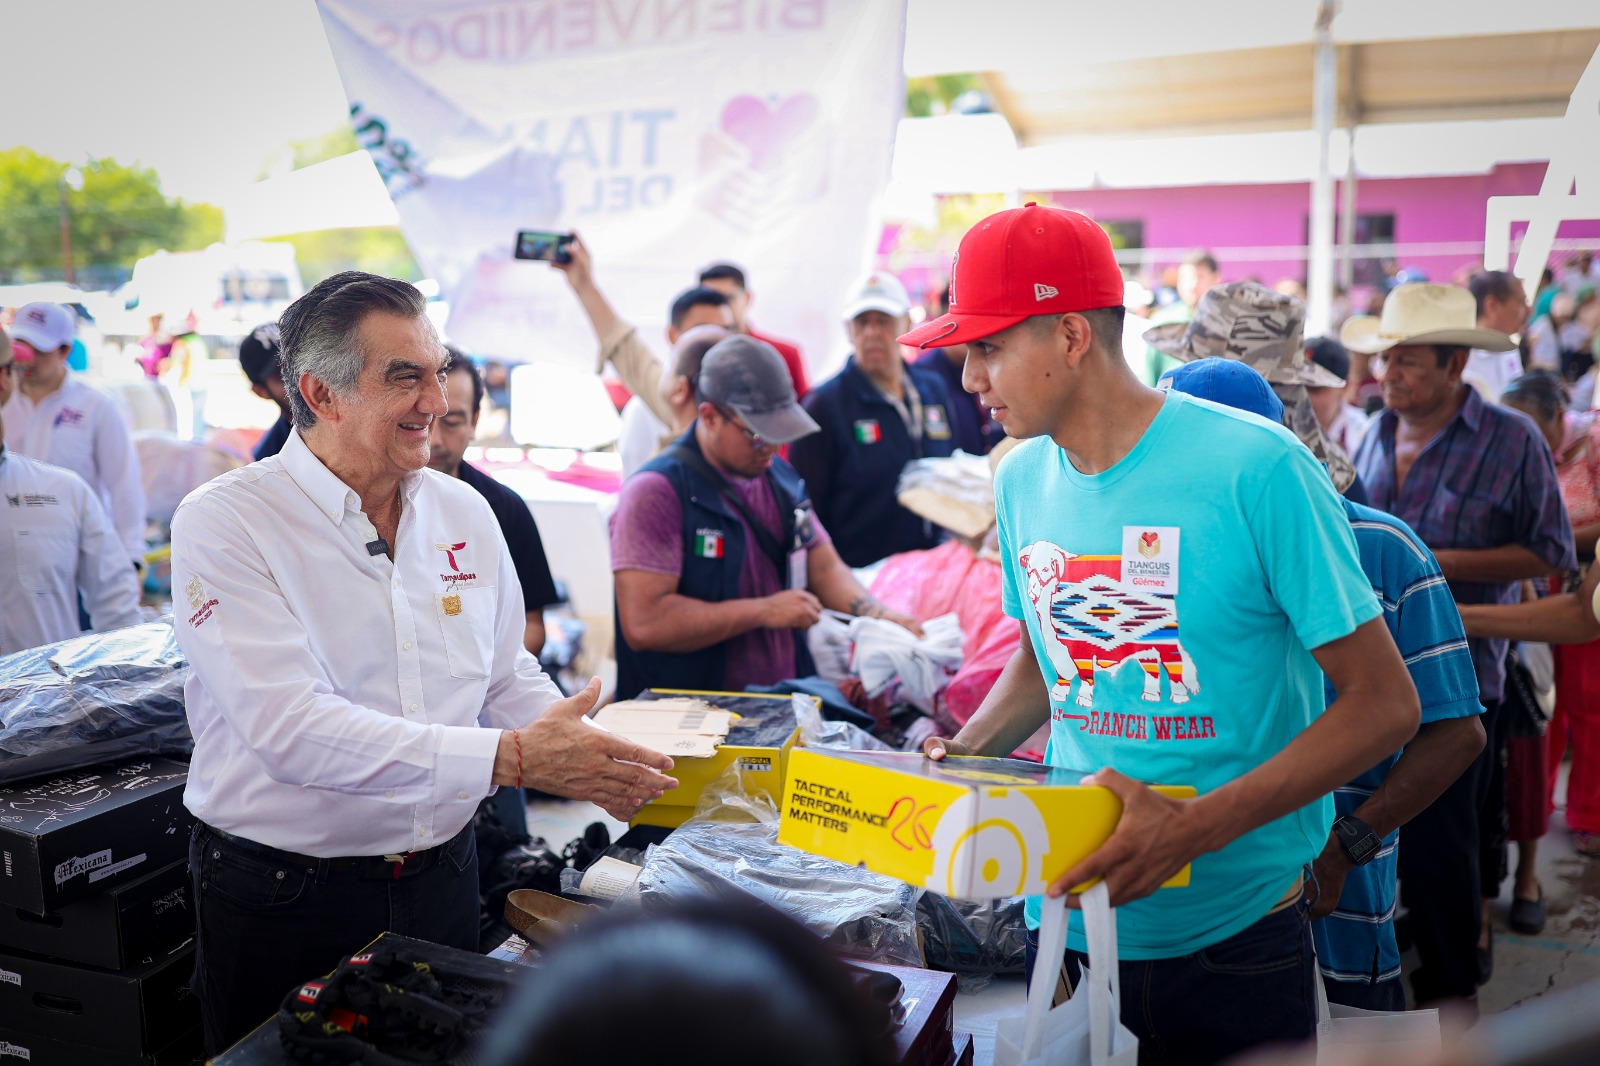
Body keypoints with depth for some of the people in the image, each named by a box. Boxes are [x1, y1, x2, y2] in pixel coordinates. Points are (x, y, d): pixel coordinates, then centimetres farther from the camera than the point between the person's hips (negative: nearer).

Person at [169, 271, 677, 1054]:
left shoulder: (465, 511, 3)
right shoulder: (225, 521, -15)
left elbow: (509, 679, 8)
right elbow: (290, 728, -26)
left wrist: (594, 765, -11)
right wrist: (511, 758, -31)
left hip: (441, 878, 5)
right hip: (284, 897, -4)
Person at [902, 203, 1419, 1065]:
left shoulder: (1257, 469, -18)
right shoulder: (1020, 481, 1)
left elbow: (1384, 703, -15)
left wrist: (1196, 827, -26)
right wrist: (965, 752, -3)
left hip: (1232, 927, -4)